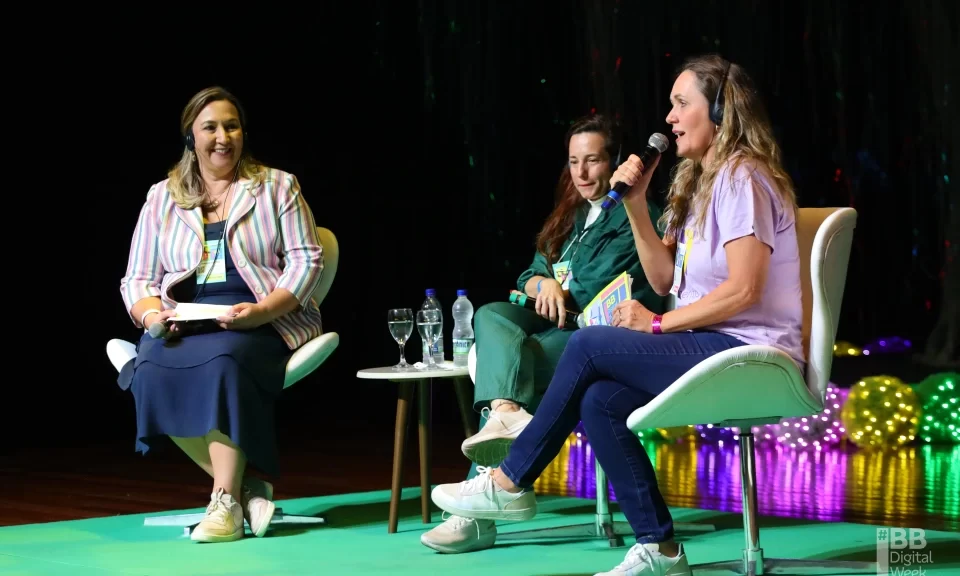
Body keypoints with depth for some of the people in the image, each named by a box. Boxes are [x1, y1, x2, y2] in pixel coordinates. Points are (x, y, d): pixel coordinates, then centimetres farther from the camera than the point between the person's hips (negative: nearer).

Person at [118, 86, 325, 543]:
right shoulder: (162, 197, 17)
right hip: (184, 322, 3)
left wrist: (261, 310, -16)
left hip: (265, 321, -3)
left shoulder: (276, 186, 10)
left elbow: (306, 260, 1)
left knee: (224, 360, -38)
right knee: (152, 370, -31)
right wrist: (152, 315, -10)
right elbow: (137, 280, 15)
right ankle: (244, 485, -20)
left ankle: (226, 502, -31)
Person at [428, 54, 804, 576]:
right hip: (709, 348, 9)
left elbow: (743, 289, -20)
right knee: (599, 401, -10)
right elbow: (666, 278, 12)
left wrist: (658, 324, -12)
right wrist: (635, 203, 4)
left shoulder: (742, 177, -9)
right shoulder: (703, 181, 21)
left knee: (588, 346, -13)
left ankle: (509, 483, -1)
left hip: (746, 353, -9)